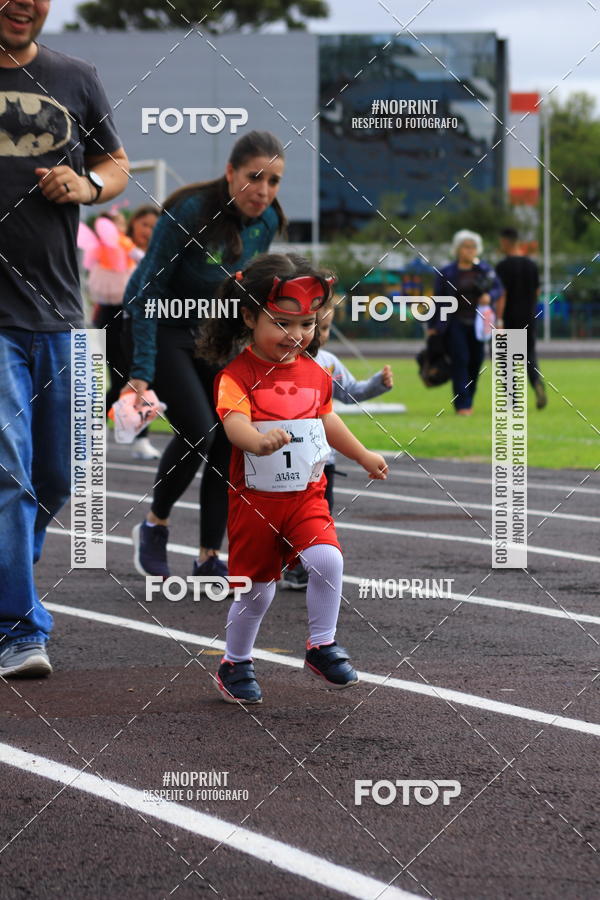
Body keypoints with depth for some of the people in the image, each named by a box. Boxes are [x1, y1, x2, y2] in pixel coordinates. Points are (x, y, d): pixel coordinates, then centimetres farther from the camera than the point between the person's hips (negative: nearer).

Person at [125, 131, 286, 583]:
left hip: (213, 331, 6)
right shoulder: (190, 212, -27)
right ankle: (154, 525, 4)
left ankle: (209, 559, 6)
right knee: (198, 430, -20)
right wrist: (142, 370, -27)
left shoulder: (267, 221, -8)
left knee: (229, 439, -3)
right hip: (164, 328, -6)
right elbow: (149, 291, -23)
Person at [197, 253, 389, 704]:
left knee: (327, 560, -20)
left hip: (307, 494, 4)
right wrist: (259, 441, -53)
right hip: (254, 499, -4)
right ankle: (236, 664, 28)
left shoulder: (315, 374, 5)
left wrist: (364, 455, 33)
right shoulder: (237, 375, -14)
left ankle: (323, 645, -1)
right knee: (257, 587, 6)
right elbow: (234, 421, -32)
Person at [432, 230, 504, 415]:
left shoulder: (485, 269, 7)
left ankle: (468, 401, 20)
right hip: (455, 324, -3)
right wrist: (433, 326, 2)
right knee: (460, 360, -12)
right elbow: (438, 300, 3)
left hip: (477, 323, 3)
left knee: (475, 362, 6)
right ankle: (462, 405, -13)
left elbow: (499, 288, 8)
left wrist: (490, 296, -16)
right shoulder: (446, 273, 0)